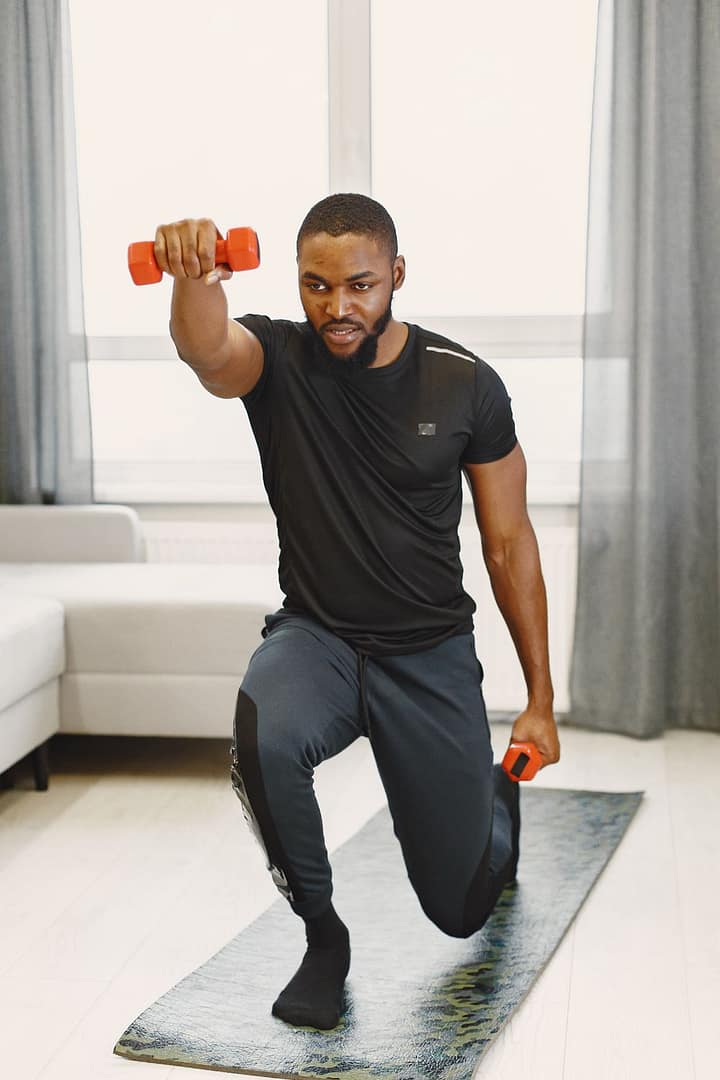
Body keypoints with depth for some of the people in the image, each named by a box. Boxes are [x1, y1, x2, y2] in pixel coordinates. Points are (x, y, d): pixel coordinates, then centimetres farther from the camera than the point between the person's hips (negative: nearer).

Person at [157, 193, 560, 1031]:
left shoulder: (466, 385, -8)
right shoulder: (275, 359, -10)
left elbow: (509, 540, -1)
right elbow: (205, 351, -36)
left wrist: (541, 697, -1)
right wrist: (193, 278, -60)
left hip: (431, 653, 0)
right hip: (315, 637, 0)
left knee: (460, 907, 7)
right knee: (264, 738, -37)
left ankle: (496, 800, 45)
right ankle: (323, 937, -9)